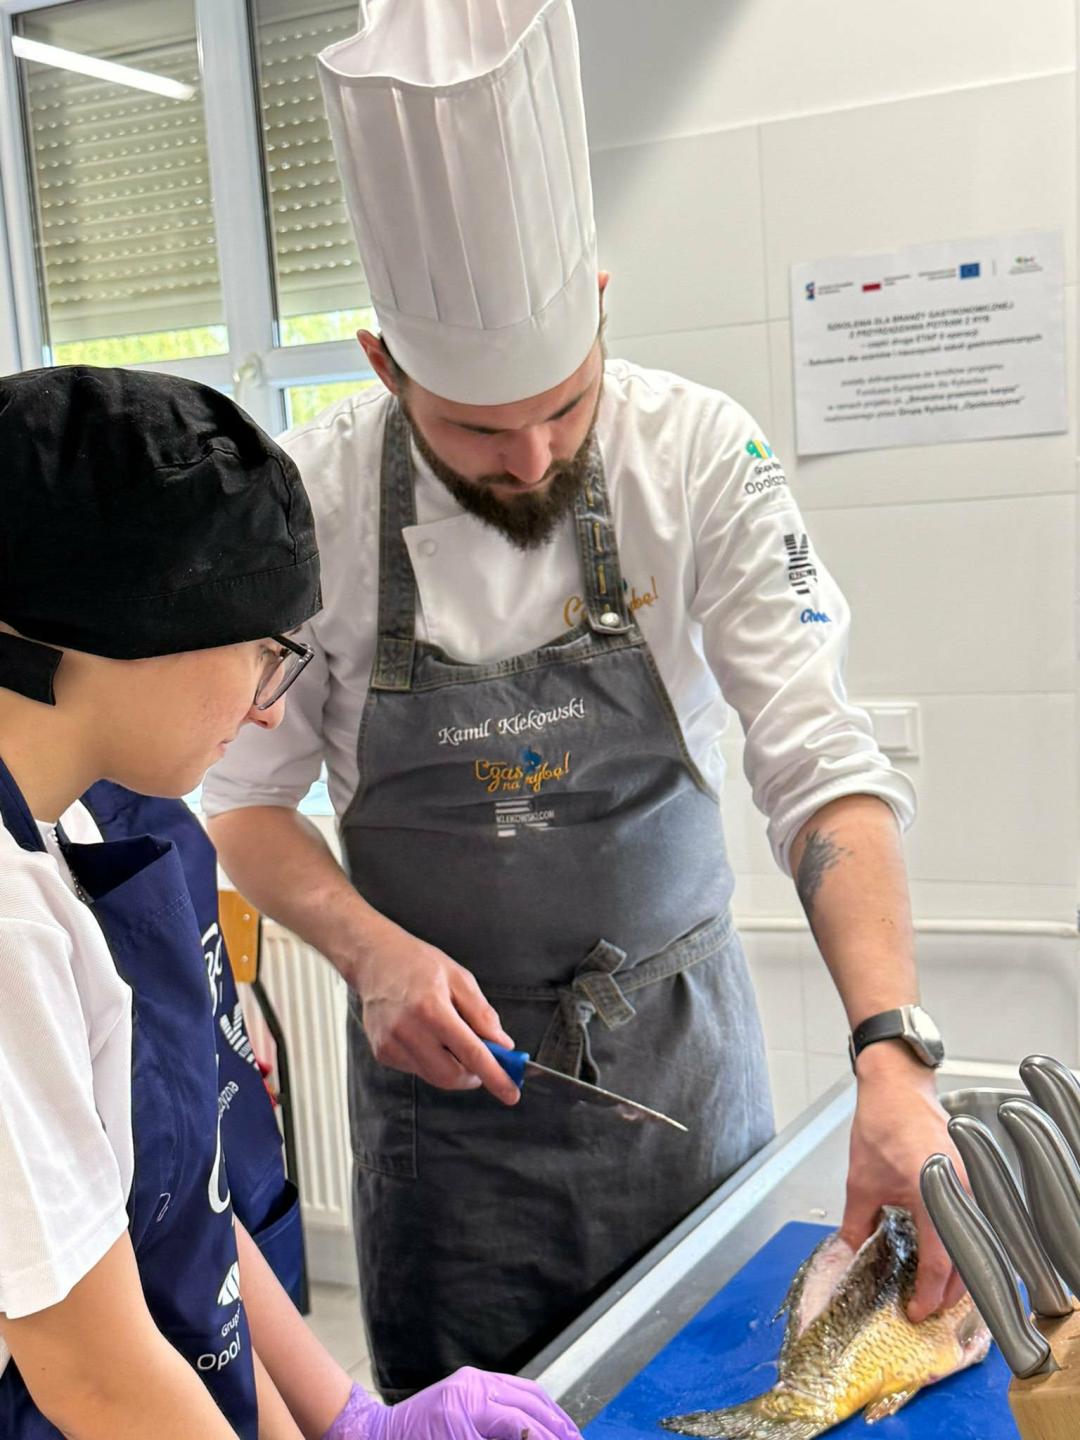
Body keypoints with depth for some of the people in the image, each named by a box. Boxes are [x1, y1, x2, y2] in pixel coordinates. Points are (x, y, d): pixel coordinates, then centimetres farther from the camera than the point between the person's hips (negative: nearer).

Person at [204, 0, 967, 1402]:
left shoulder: (697, 453, -16)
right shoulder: (313, 500, -14)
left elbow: (824, 764, -19)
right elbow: (246, 797, -4)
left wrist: (892, 1054, -31)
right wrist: (372, 952, -21)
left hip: (680, 1036, 1)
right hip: (443, 1045, 0)